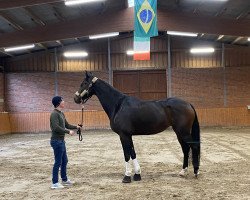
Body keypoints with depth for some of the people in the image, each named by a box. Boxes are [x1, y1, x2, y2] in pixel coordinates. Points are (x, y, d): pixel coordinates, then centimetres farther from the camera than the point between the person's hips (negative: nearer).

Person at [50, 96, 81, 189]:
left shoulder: (61, 114, 12)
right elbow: (56, 127, -26)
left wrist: (76, 127, 13)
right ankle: (54, 183, 5)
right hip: (56, 141, -10)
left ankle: (64, 180, 29)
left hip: (61, 140, 10)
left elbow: (67, 125, 22)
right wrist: (68, 131, -24)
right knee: (58, 162, -4)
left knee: (64, 161, 17)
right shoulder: (54, 114, -17)